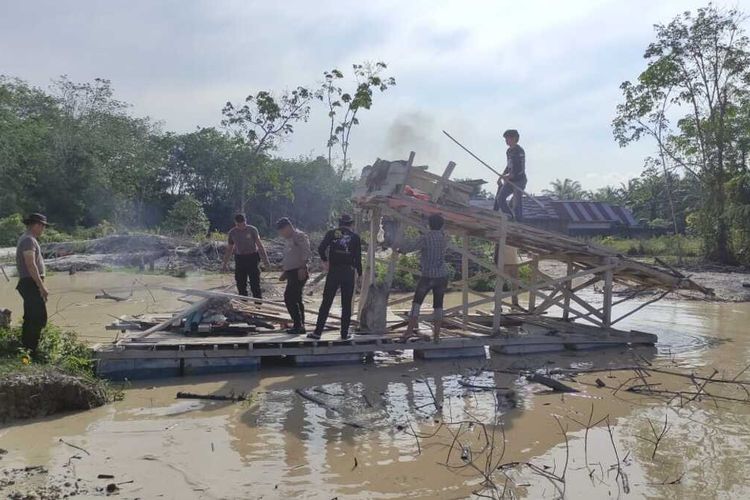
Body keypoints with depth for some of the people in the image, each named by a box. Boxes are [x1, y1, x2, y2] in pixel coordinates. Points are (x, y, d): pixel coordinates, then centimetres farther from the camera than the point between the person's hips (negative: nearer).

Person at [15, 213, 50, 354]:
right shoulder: (29, 240, -13)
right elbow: (31, 265, -22)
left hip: (29, 284, 11)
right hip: (31, 284, -11)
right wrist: (42, 286, -22)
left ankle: (26, 349, 22)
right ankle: (31, 351, -11)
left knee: (30, 319, 15)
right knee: (39, 318, -12)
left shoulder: (26, 239, 19)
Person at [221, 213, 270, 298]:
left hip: (252, 258, -3)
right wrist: (225, 263, 15)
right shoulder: (232, 233, 4)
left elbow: (259, 245, -5)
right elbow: (229, 249, 15)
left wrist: (265, 259, -12)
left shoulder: (252, 230, -6)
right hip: (239, 259, 3)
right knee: (240, 284, 6)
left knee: (255, 283, -6)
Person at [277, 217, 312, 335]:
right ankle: (300, 326, 16)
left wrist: (302, 268, -25)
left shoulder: (300, 236, -10)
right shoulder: (289, 239, 20)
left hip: (298, 273, -10)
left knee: (289, 298, -14)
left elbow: (307, 253, -20)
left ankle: (298, 325, -11)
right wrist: (285, 271, 22)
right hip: (292, 273, 10)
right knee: (296, 300, 11)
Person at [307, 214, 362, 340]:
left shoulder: (331, 233, 2)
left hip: (333, 271, 0)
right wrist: (360, 273, 7)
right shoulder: (355, 237, 4)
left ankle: (318, 332, 0)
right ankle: (344, 333, 9)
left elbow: (321, 248, -10)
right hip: (349, 272, 0)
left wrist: (325, 261, 5)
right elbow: (358, 257, -1)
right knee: (346, 304, 8)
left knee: (326, 302, 2)